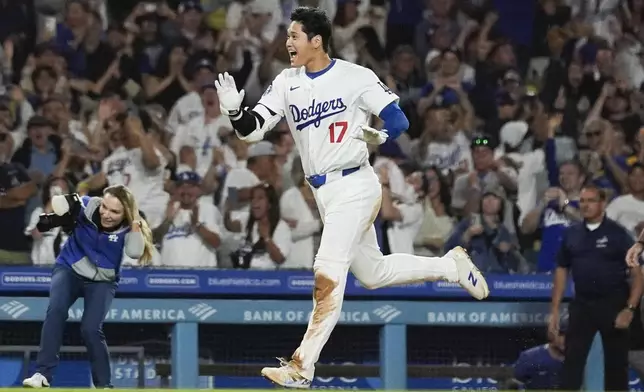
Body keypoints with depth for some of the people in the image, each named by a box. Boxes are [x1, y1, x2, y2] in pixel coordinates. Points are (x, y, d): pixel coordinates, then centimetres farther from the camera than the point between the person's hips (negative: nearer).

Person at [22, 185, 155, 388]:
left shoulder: (128, 228, -19)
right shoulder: (86, 207, -20)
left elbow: (135, 253, -34)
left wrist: (136, 226, -43)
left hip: (102, 281, 0)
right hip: (69, 270, 0)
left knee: (90, 329, -15)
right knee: (56, 311, -25)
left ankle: (104, 386, 3)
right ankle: (43, 374, -23)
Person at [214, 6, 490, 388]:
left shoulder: (355, 77, -10)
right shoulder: (287, 83, 6)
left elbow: (398, 120, -9)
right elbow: (253, 130, -2)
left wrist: (376, 136, -24)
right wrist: (234, 110, -20)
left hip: (354, 186, -8)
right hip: (323, 193, 8)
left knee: (328, 274, -15)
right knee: (373, 273, 17)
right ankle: (450, 265, 35)